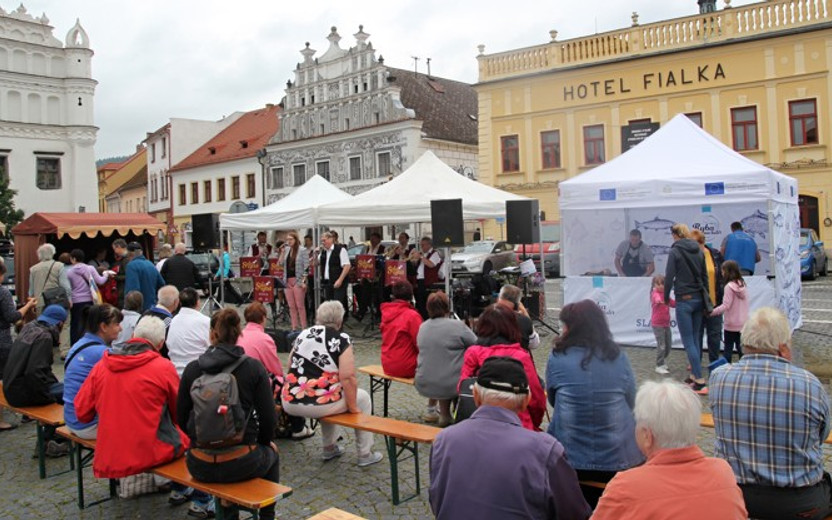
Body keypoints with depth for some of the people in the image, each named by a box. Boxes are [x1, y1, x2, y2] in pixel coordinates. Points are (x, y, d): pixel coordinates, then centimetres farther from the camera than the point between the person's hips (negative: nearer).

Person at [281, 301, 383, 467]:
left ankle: (329, 448, 43)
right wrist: (352, 407, -4)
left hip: (290, 403, 6)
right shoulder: (341, 341, -8)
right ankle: (365, 454, 24)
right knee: (362, 397, 21)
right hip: (319, 404, -6)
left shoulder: (303, 334, 9)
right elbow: (347, 378, -16)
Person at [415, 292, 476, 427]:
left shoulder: (423, 327, 7)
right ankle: (444, 415, 29)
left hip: (423, 385, 6)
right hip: (449, 386, -6)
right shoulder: (458, 326, -11)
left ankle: (431, 410, 37)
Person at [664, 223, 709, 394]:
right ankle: (694, 376, 20)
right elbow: (705, 276, 12)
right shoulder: (699, 251, 9)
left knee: (688, 342, -5)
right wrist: (705, 300, 18)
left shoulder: (675, 252, -9)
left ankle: (700, 382, -9)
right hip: (699, 299, 7)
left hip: (684, 300, -6)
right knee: (695, 338, 14)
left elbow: (669, 277, -11)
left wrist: (666, 298, 2)